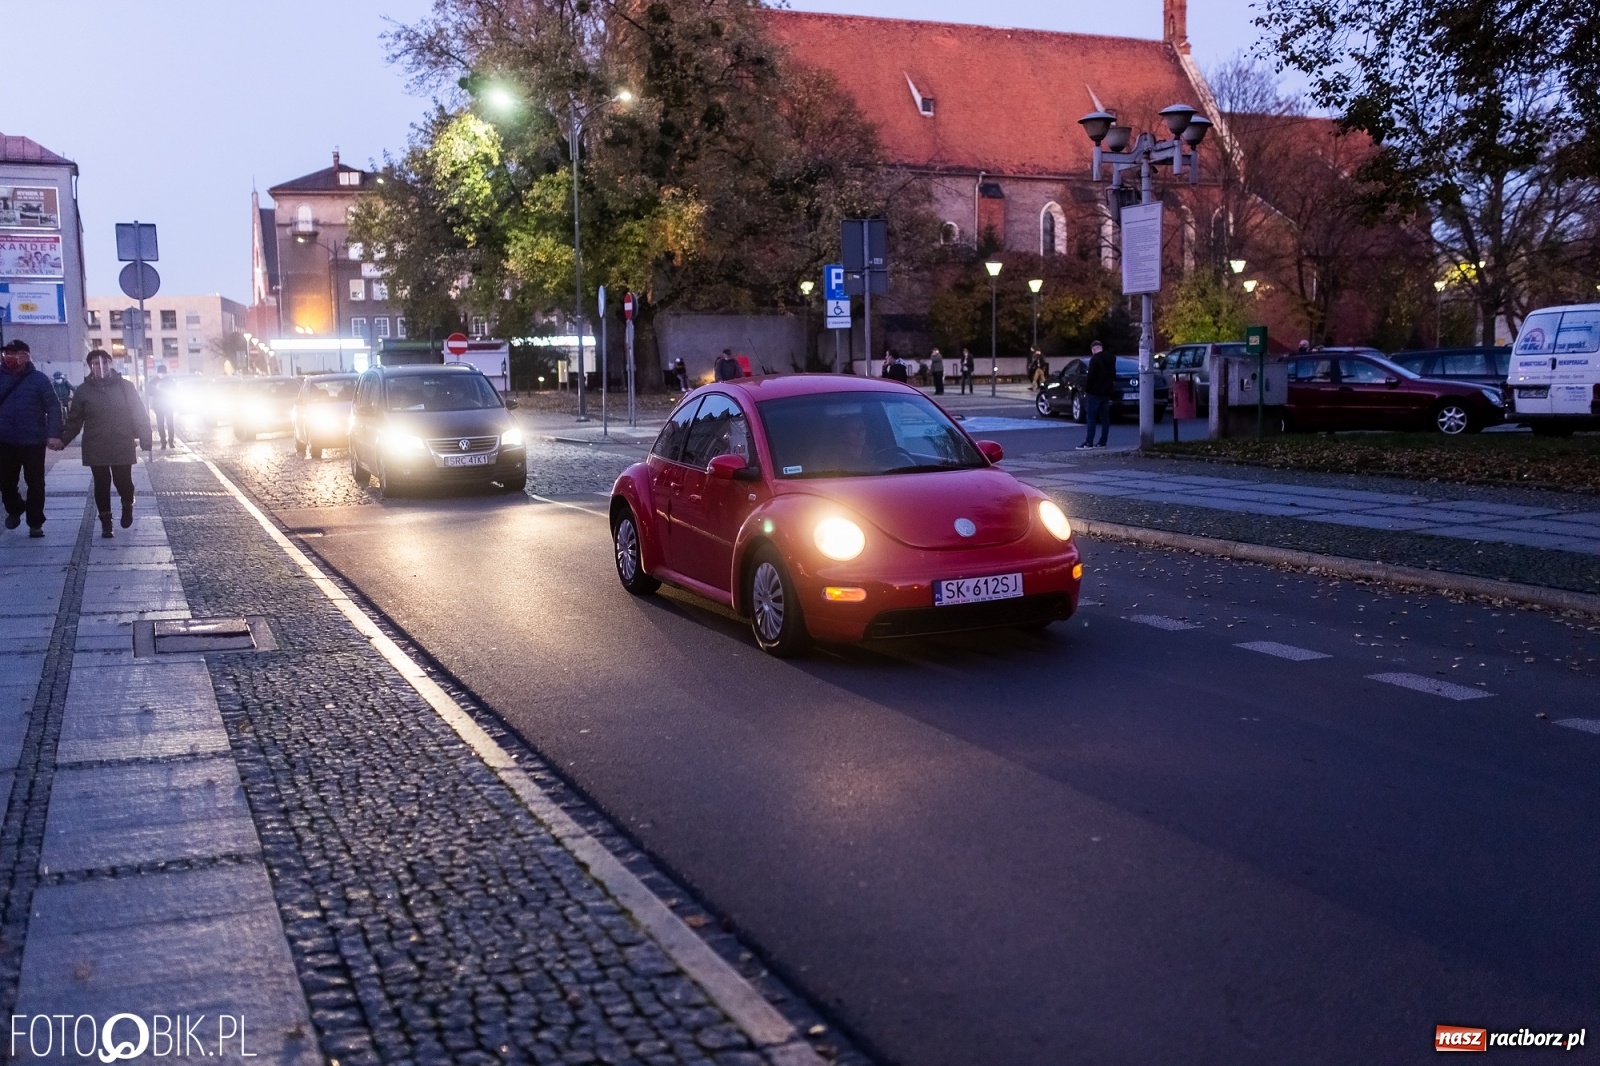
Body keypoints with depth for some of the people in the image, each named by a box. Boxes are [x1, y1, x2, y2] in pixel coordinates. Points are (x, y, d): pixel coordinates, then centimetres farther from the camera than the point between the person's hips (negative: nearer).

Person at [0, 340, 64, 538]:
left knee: (35, 483, 4)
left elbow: (54, 407, -7)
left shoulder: (38, 378, -5)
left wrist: (53, 434, -17)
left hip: (33, 441, -3)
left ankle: (35, 523, 14)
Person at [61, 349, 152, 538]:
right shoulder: (83, 390, 3)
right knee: (101, 485, 4)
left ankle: (127, 506, 29)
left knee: (123, 482, -3)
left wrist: (145, 440, -7)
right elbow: (74, 420, 6)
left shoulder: (125, 386, 0)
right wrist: (62, 440, -1)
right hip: (95, 449, 1)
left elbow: (139, 415, 0)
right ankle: (105, 521, 18)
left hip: (122, 447, -1)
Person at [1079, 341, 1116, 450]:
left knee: (1090, 417, -7)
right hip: (1107, 392, 8)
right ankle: (1102, 442, 10)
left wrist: (1086, 390, -9)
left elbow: (1091, 376, -18)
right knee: (1105, 418, 9)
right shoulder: (1111, 359, 14)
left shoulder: (1094, 359, -13)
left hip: (1095, 392, -8)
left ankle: (1089, 442, -12)